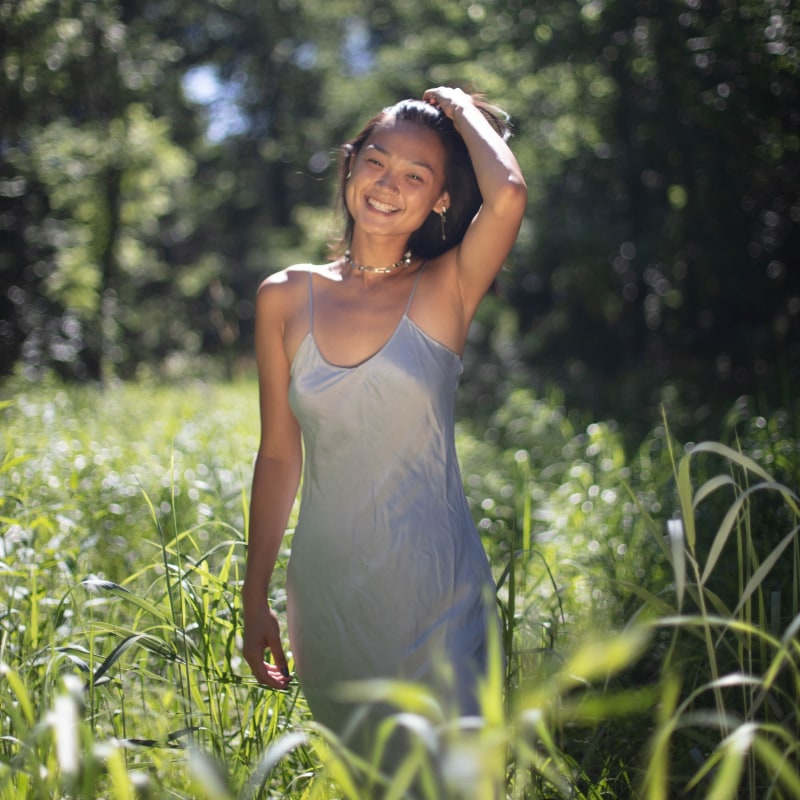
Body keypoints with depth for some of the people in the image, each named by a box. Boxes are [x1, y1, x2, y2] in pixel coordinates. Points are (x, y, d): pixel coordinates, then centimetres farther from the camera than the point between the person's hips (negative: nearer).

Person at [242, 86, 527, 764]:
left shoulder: (446, 290, -5)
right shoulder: (287, 297, 1)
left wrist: (463, 109, -8)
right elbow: (279, 458, 6)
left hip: (436, 589, -2)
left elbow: (508, 196, -26)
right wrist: (256, 597, 7)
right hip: (326, 588, 3)